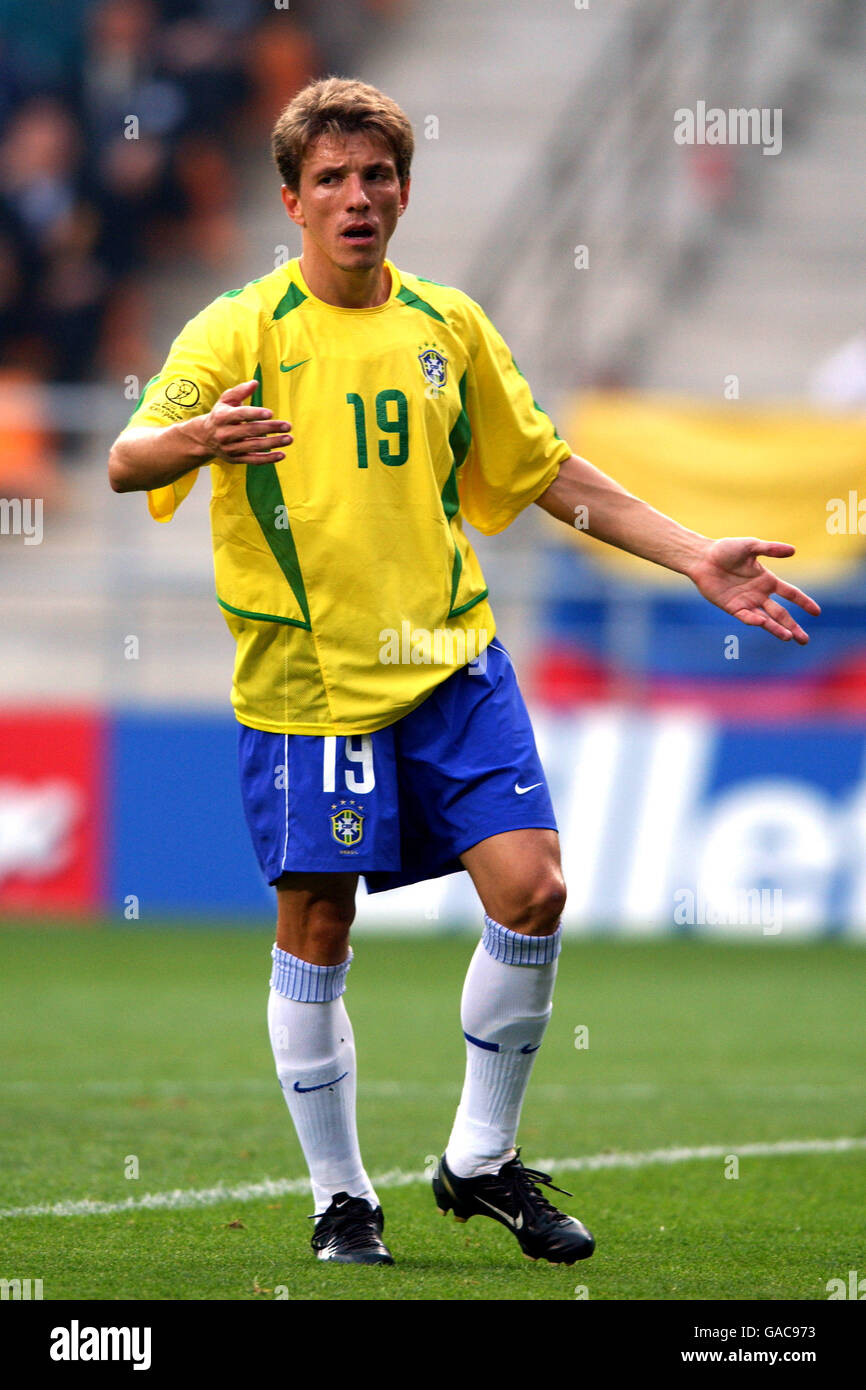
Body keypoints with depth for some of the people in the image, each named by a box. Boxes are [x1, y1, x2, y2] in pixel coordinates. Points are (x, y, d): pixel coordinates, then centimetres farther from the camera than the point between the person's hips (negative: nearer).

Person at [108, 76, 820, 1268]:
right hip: (305, 673, -3)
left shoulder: (449, 324, 9)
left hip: (452, 661, 3)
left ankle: (482, 1161, 9)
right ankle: (341, 1200, 16)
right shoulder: (243, 330, -4)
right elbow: (128, 462, -16)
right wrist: (196, 441, -40)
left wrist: (694, 558, 12)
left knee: (530, 890, -8)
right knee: (316, 933, 1)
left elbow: (548, 470, 18)